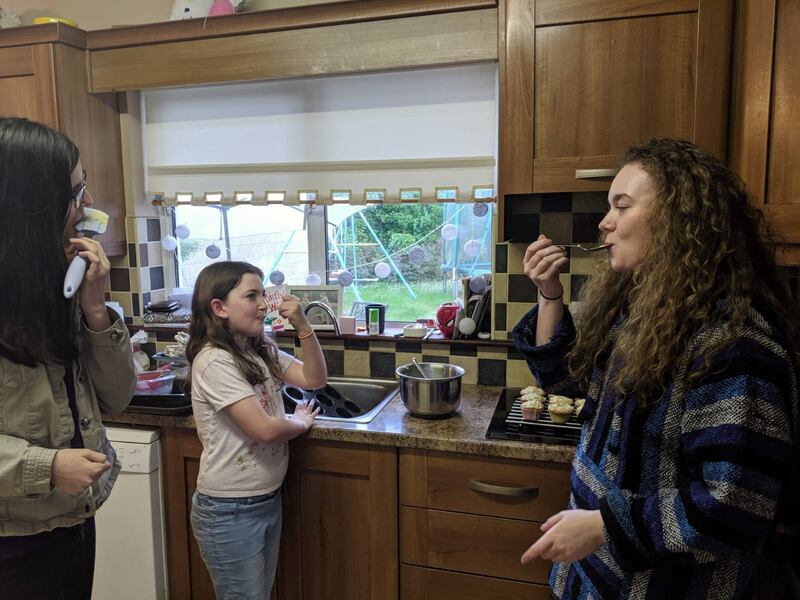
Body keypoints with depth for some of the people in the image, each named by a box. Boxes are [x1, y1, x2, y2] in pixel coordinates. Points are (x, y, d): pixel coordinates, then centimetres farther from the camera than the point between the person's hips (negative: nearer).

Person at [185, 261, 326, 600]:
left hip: (268, 499, 8)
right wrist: (302, 422, -6)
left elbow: (315, 379, 2)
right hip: (230, 511, -8)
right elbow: (265, 429, -26)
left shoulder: (261, 351, 4)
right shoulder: (214, 361, -22)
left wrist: (302, 326, -10)